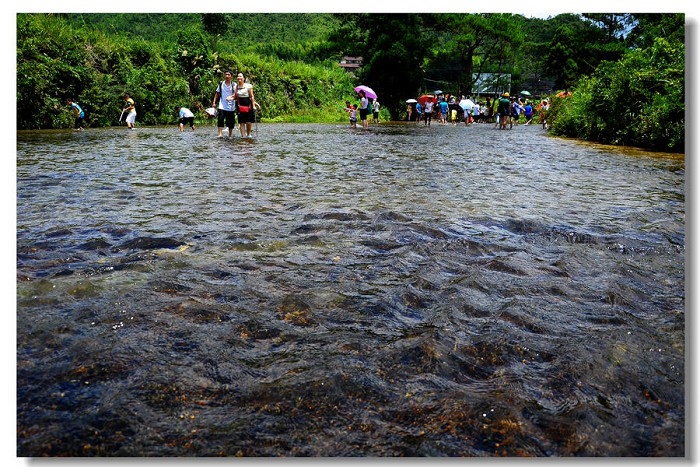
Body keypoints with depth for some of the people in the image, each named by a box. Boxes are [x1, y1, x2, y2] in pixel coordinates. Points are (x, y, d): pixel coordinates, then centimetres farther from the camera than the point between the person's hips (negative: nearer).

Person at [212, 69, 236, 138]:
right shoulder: (221, 84, 8)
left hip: (231, 106, -1)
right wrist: (214, 102, 7)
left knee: (231, 121, 6)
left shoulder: (234, 85, 0)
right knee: (220, 119, -15)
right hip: (222, 106, 1)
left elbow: (235, 95, -6)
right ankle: (220, 134, -19)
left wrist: (231, 97, -26)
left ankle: (230, 134, 21)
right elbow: (217, 93, 14)